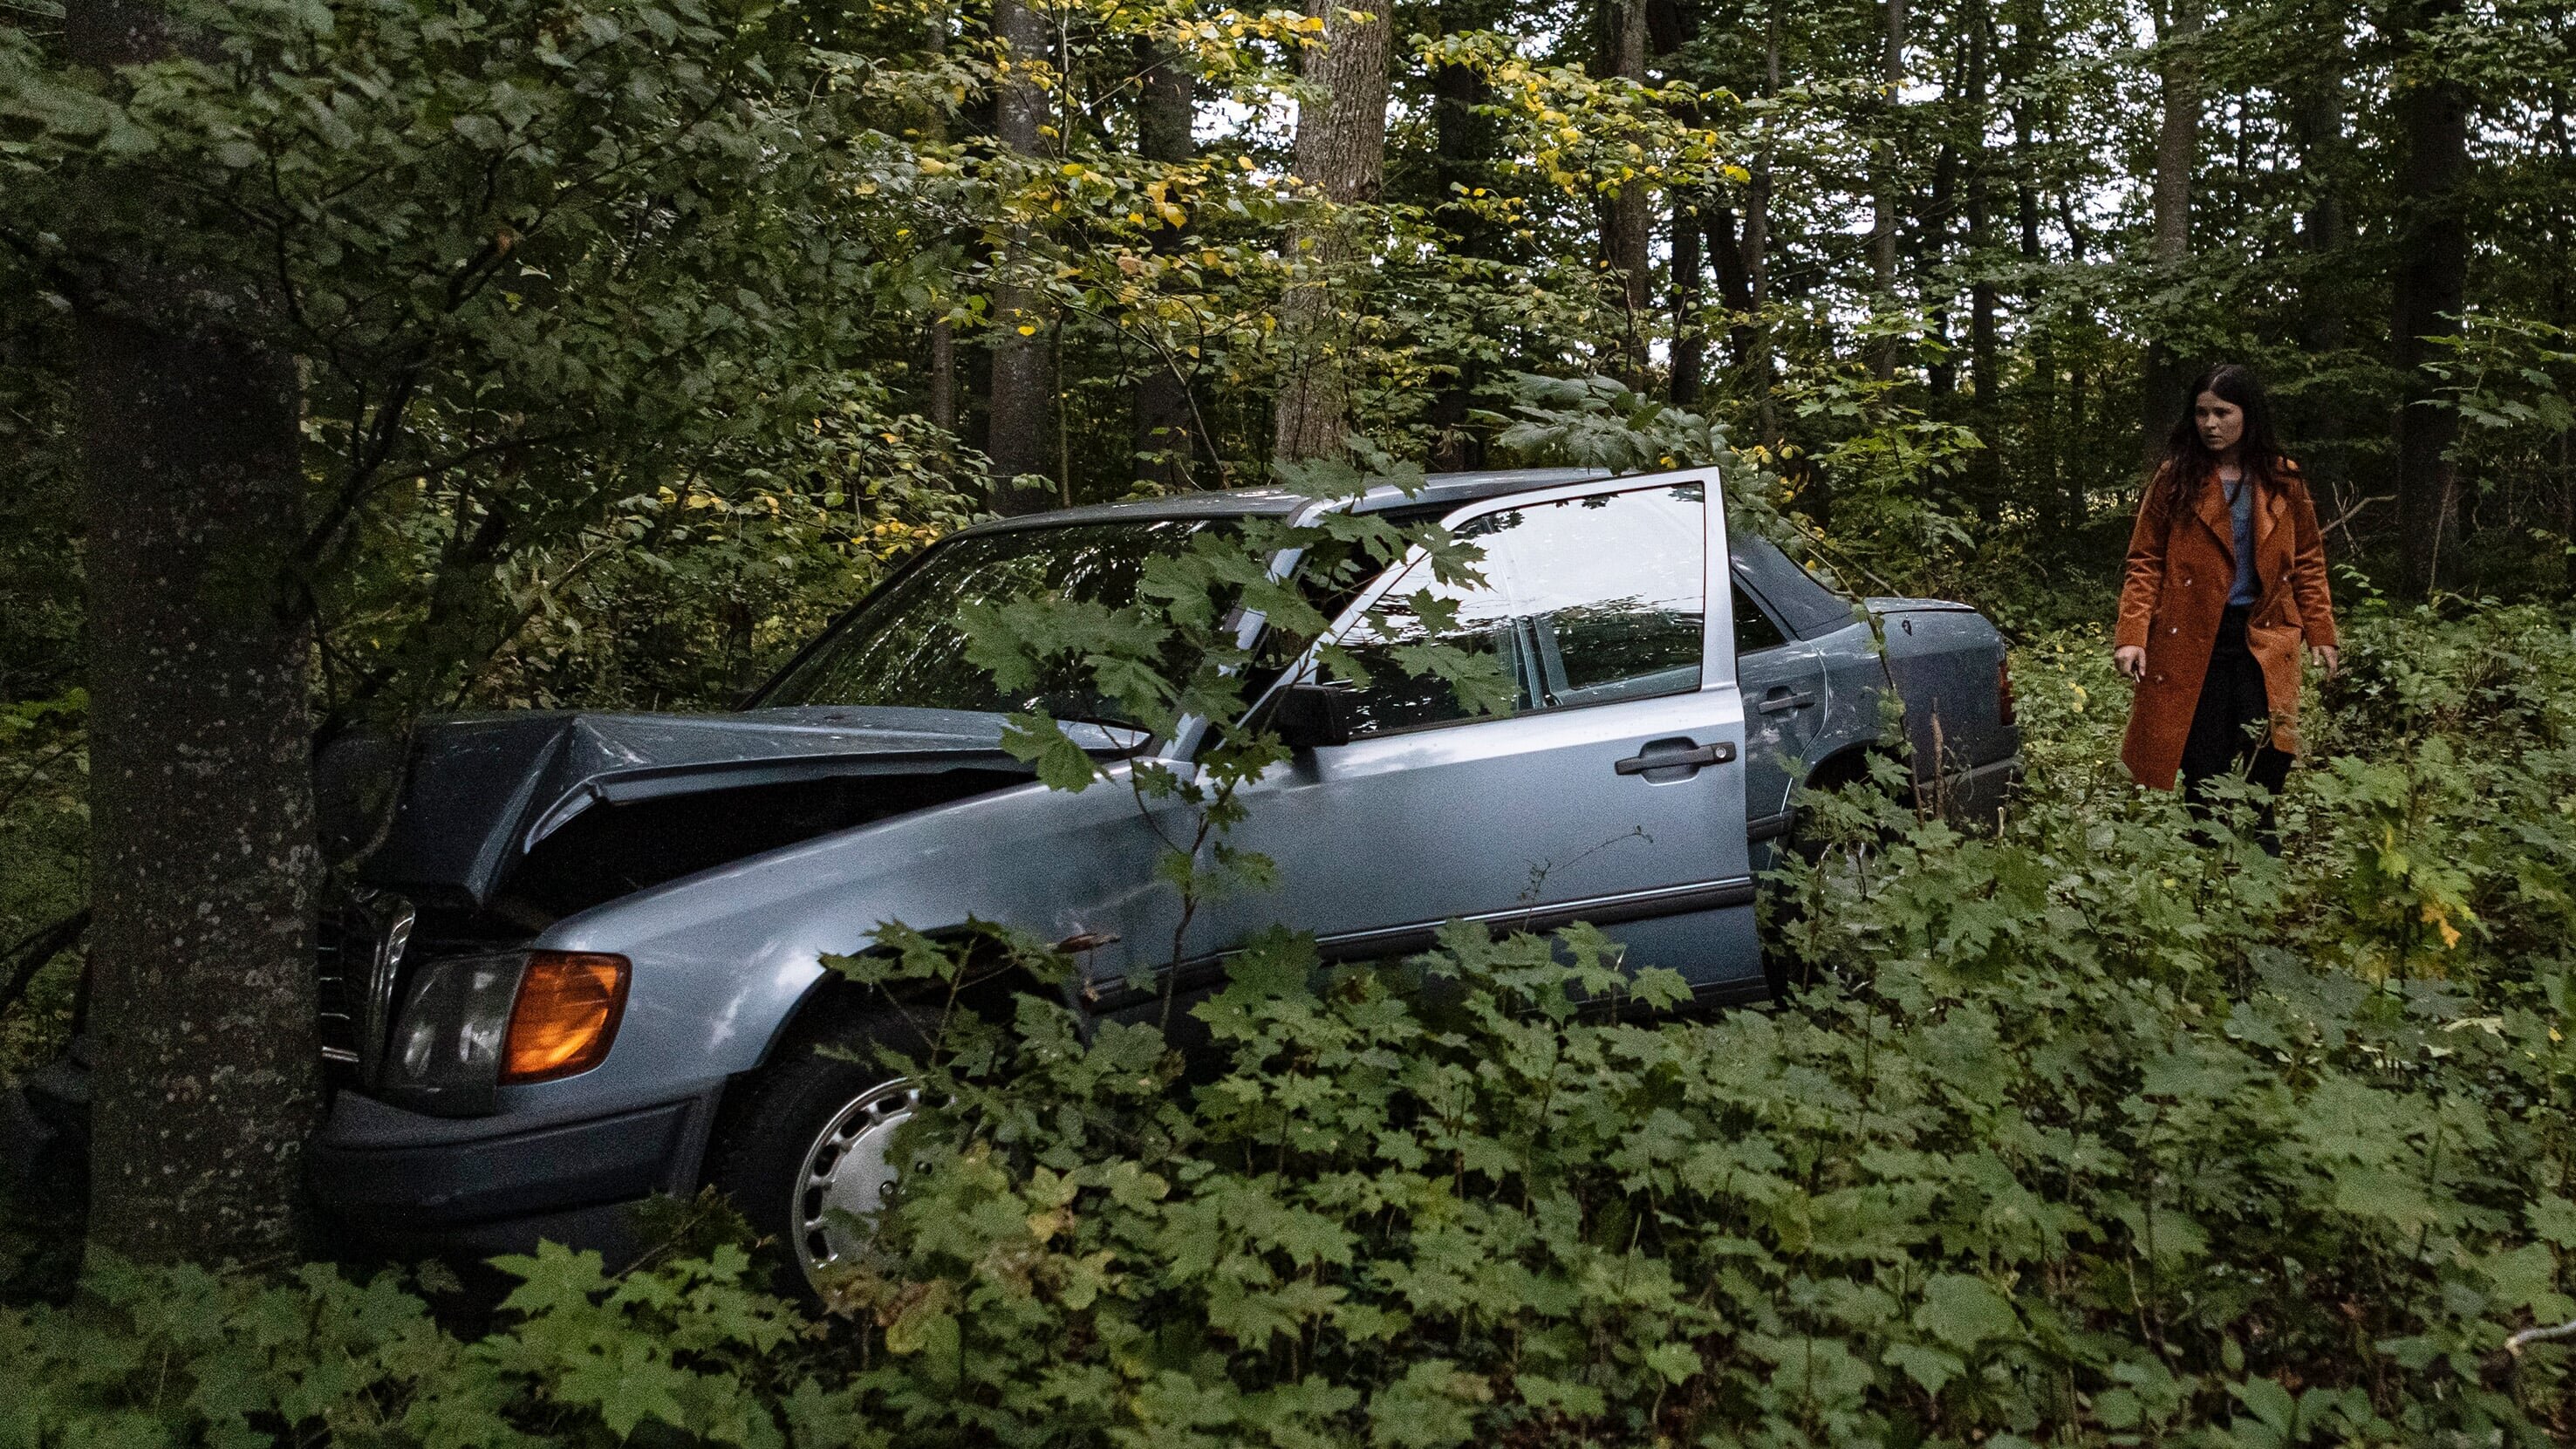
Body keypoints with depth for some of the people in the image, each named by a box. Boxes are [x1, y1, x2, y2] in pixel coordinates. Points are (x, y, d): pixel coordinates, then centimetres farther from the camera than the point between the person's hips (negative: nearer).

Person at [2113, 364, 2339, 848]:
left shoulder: (2281, 480, 7)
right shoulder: (2175, 477, 1)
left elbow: (2307, 561, 13)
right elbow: (2145, 563, 0)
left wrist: (2320, 635, 6)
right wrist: (2132, 636, -11)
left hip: (2263, 640, 1)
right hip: (2192, 641, -1)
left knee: (2268, 759, -12)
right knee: (2205, 771, 0)